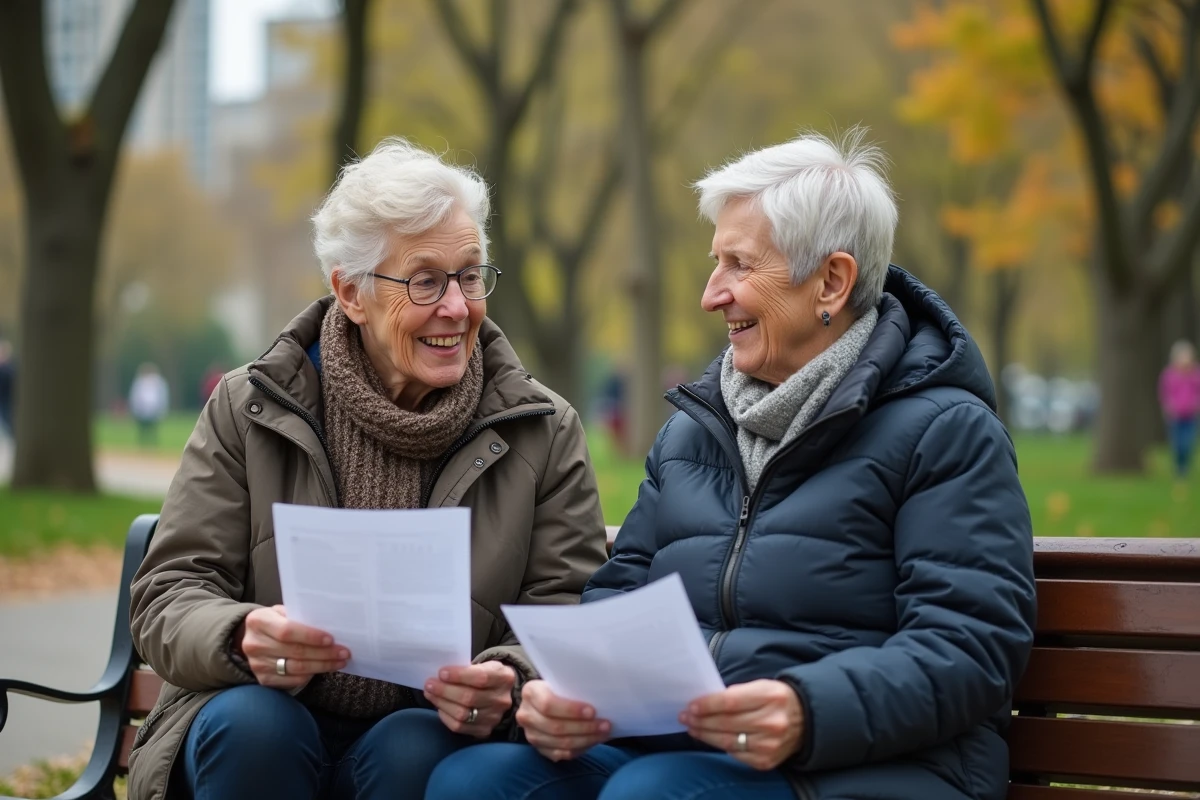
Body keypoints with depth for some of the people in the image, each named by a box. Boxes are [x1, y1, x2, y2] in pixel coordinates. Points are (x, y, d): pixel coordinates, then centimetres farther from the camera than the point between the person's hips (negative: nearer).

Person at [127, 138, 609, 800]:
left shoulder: (544, 431, 5)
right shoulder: (248, 411, 3)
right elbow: (168, 597, -1)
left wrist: (508, 684, -25)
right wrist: (241, 640, -26)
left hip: (431, 731, -1)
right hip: (262, 743, 1)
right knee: (250, 722, -32)